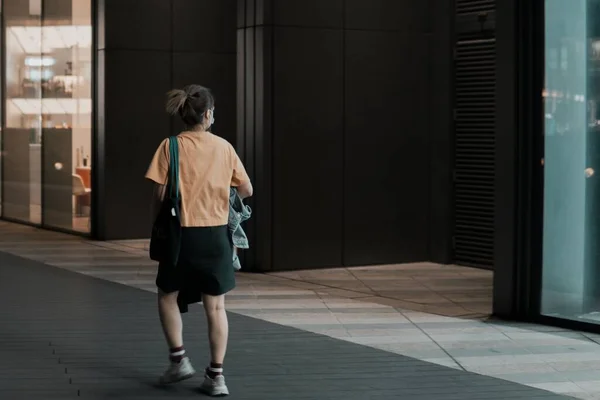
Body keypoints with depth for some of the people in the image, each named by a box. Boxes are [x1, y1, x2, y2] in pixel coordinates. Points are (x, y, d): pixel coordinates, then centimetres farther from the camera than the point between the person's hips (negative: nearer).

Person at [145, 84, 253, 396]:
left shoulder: (171, 146, -6)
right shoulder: (224, 147, 0)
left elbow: (160, 194, -7)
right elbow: (247, 190, 7)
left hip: (181, 233, -1)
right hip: (215, 234, 1)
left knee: (167, 296, 20)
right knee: (215, 307, 6)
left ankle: (179, 359, 15)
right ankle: (216, 376, 7)